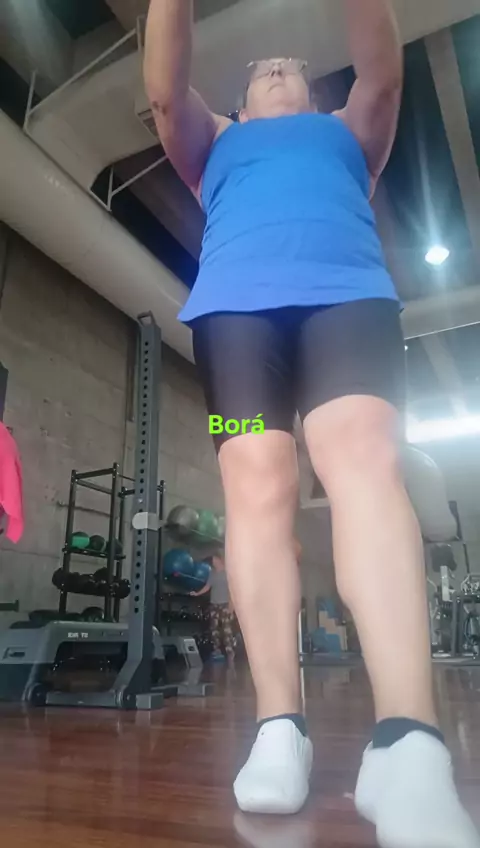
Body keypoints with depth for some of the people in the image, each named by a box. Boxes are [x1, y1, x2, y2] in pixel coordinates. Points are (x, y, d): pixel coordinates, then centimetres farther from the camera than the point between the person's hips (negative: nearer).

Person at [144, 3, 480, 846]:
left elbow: (383, 74, 21)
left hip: (347, 292, 0)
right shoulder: (214, 144, 37)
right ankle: (279, 727, -19)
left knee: (365, 461, -26)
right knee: (256, 487, -18)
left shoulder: (349, 134, 37)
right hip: (234, 304, 1)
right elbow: (164, 88, 22)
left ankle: (408, 739, -35)